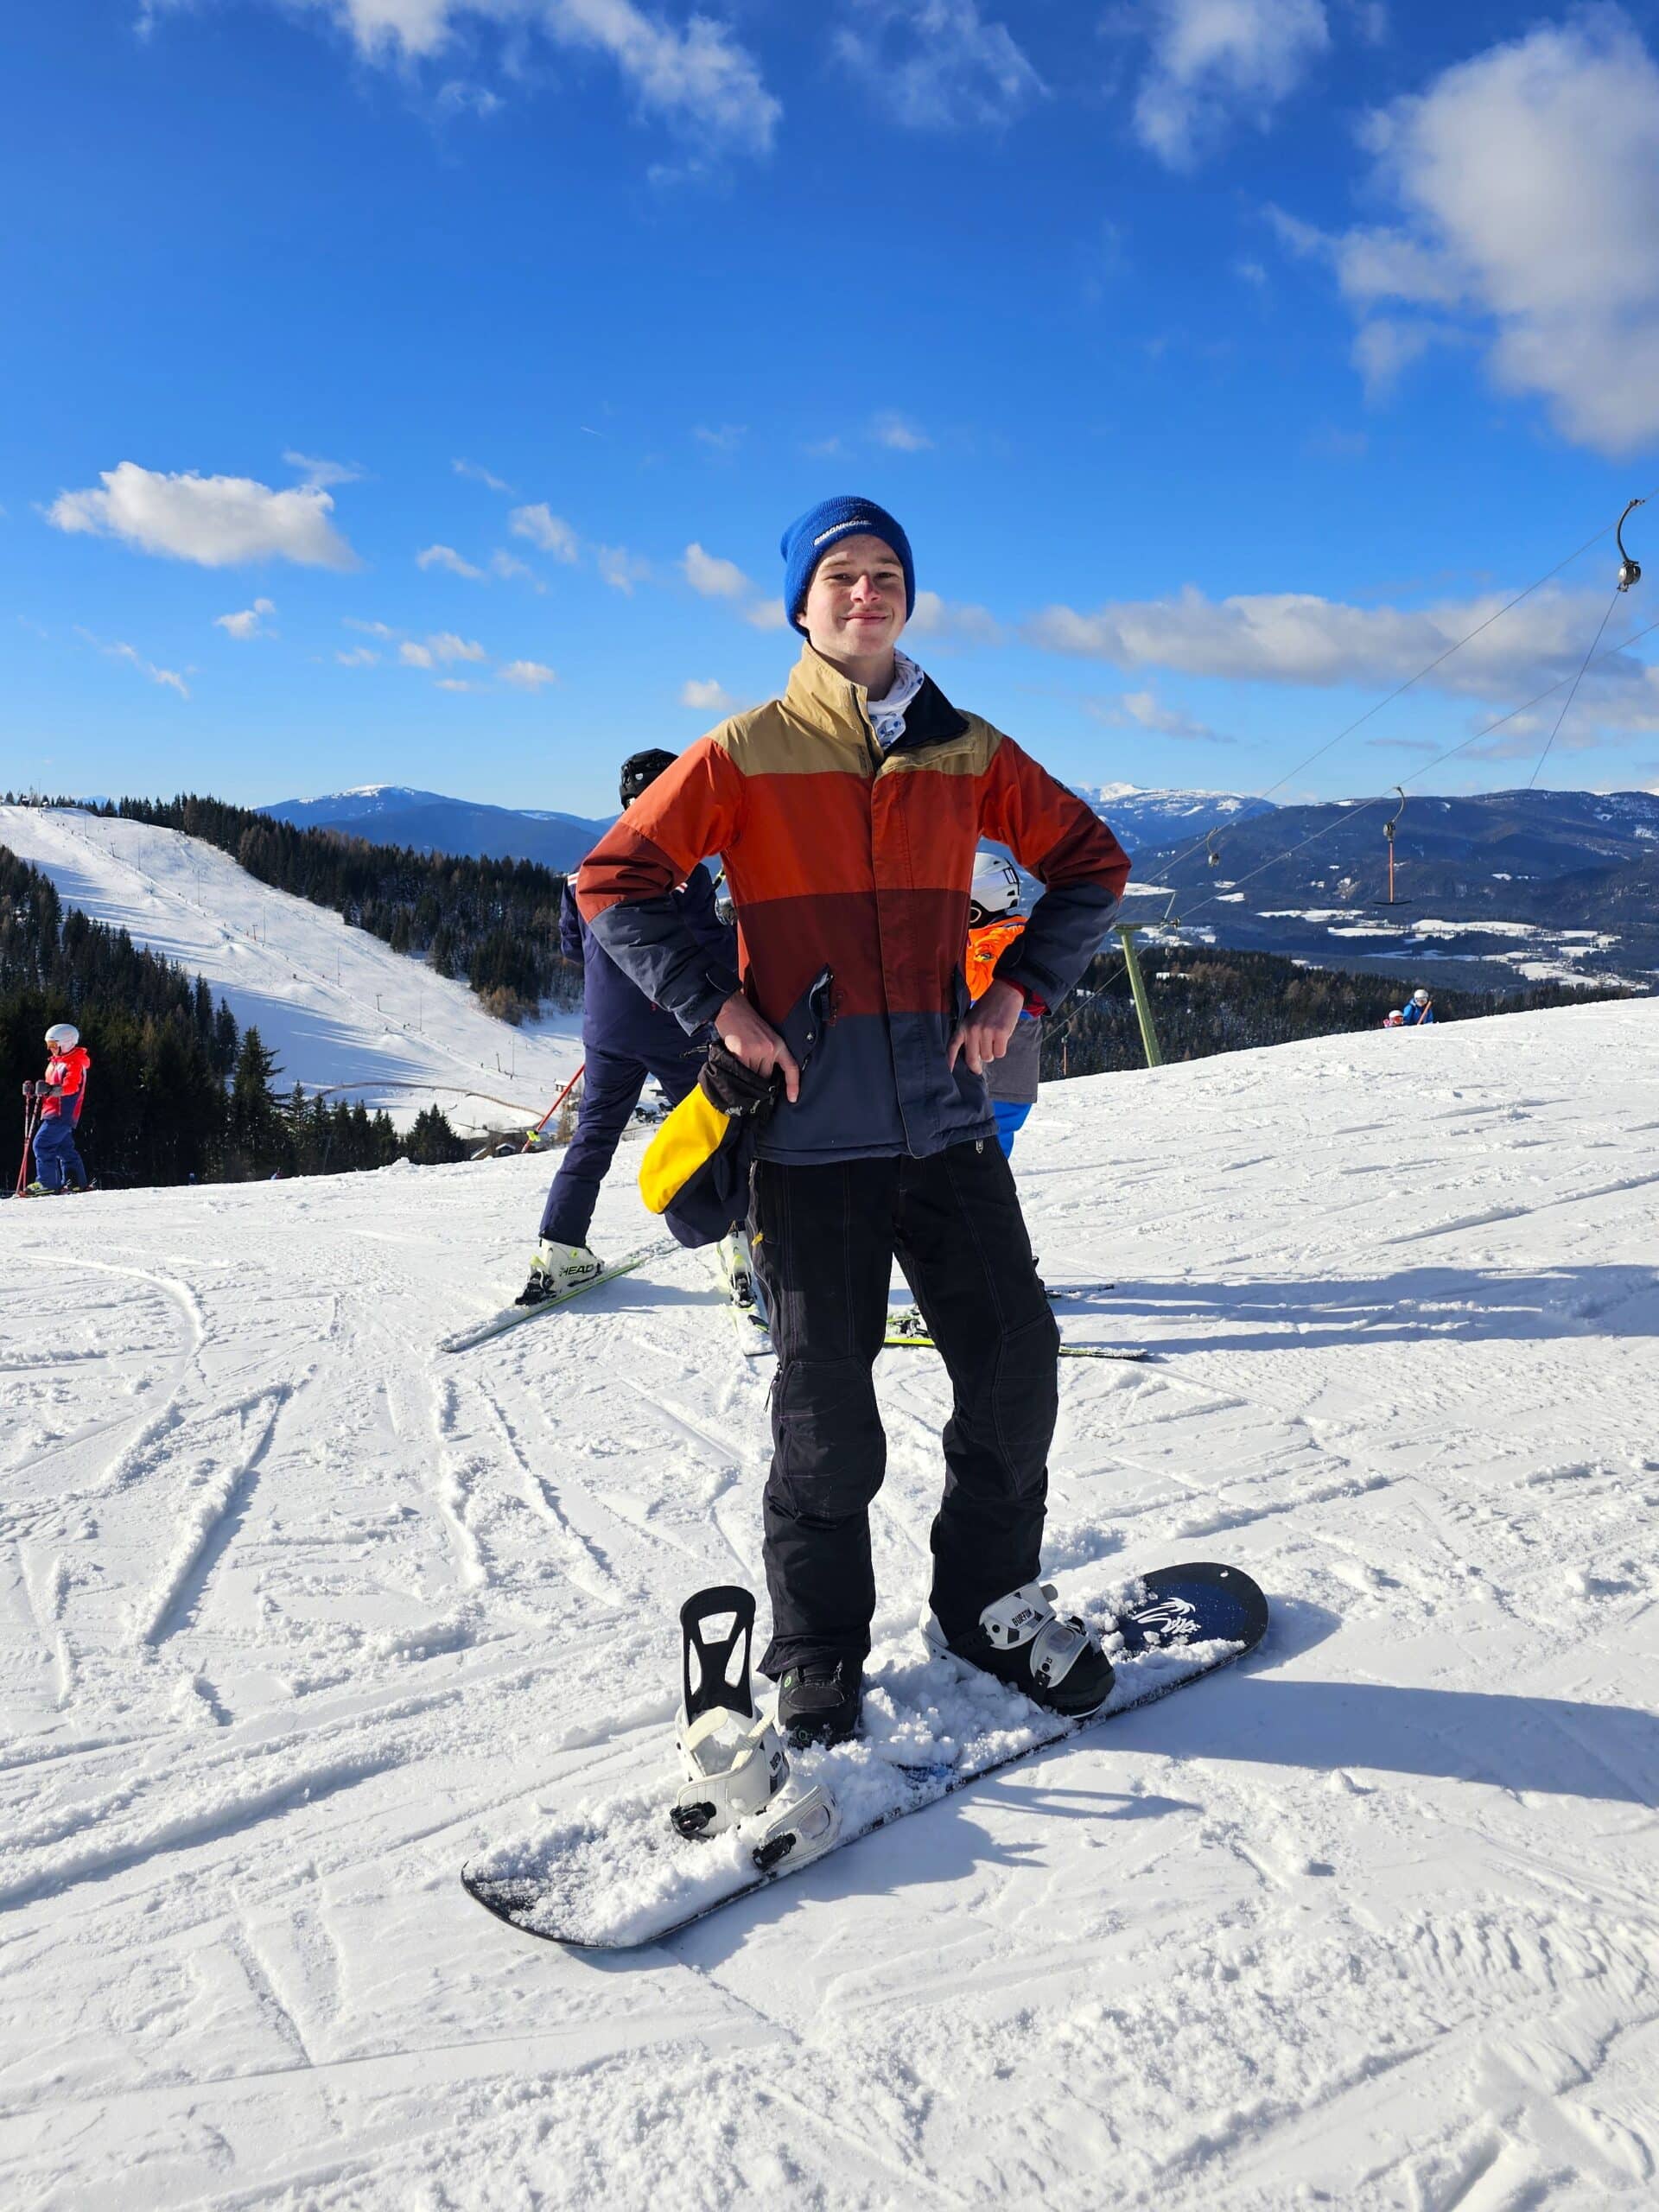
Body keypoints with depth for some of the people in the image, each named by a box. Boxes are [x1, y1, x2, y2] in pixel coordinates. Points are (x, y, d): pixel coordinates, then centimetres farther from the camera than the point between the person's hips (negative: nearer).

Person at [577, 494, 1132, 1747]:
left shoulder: (966, 754, 9)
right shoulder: (746, 755, 1)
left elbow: (1090, 864, 16)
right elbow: (615, 882, 0)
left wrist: (1018, 990, 3)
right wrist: (720, 1007, -9)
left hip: (946, 1118, 3)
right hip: (810, 1132, -3)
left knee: (1015, 1361, 5)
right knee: (826, 1403, 4)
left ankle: (990, 1602, 28)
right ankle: (818, 1654, 23)